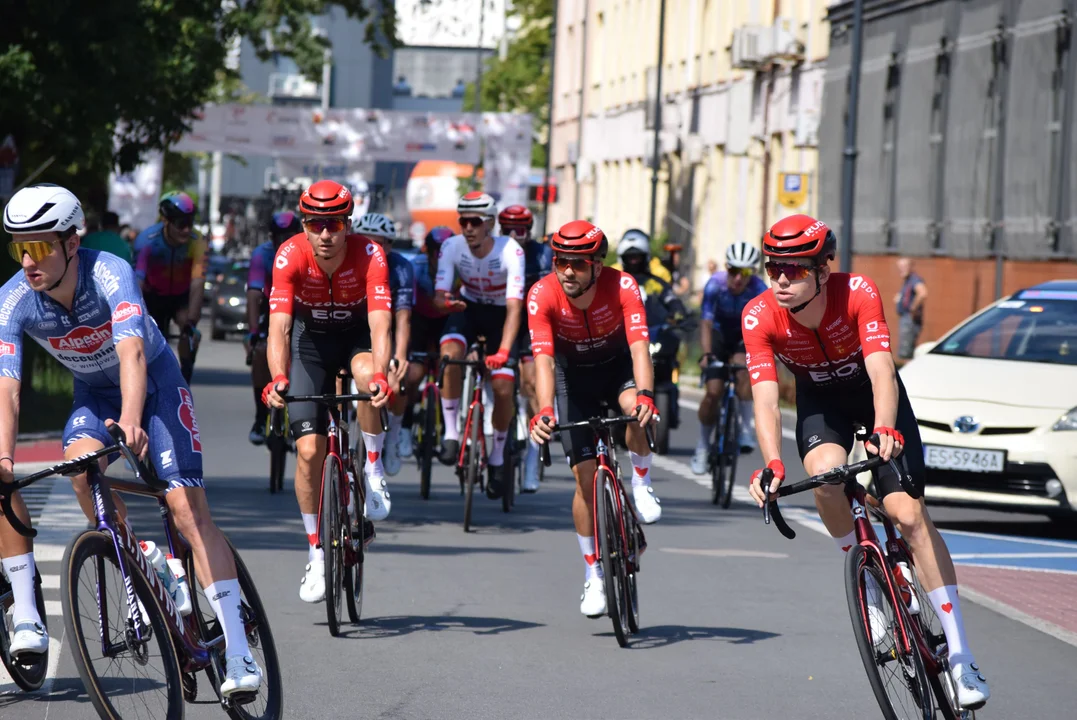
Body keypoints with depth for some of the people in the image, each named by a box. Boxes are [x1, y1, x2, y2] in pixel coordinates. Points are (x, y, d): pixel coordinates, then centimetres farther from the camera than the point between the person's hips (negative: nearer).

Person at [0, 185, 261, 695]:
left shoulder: (109, 274, -33)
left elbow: (131, 352, -47)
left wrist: (131, 419, -65)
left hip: (154, 382, -3)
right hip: (93, 393, 3)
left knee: (187, 508, -14)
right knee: (81, 465, -29)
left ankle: (238, 653, -15)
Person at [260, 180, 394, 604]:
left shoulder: (369, 256, -28)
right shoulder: (290, 256, -27)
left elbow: (379, 325, -38)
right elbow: (279, 327, -35)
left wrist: (380, 376, -56)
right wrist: (278, 378, -53)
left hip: (356, 333, -1)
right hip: (311, 337, 1)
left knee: (366, 373, -38)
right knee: (309, 448, -10)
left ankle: (374, 469, -14)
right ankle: (316, 555, 3)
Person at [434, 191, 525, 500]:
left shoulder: (510, 251, -29)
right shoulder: (452, 248, -21)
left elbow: (514, 306, -35)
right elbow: (440, 293, -25)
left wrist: (503, 351, -48)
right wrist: (444, 301, -52)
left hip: (500, 314, -1)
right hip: (468, 309, 1)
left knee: (503, 388, -15)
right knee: (450, 354, -32)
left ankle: (498, 458, 10)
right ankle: (451, 434, -20)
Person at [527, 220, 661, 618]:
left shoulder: (622, 286, -29)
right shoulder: (542, 295, -28)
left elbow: (640, 347, -39)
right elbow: (543, 360, -35)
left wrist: (644, 395, -56)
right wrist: (544, 413, -51)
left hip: (618, 365, 0)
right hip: (574, 375, 0)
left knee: (636, 407, -36)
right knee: (585, 474, -7)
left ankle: (641, 485, -9)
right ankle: (593, 576, 6)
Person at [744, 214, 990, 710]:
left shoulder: (858, 293, -32)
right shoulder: (760, 317, -26)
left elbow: (882, 372, -41)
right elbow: (765, 399, -33)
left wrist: (884, 431, -60)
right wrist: (772, 464, -49)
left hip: (873, 393, -1)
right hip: (820, 400, 2)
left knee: (908, 512, -15)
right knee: (826, 476, -32)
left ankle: (960, 655, -12)